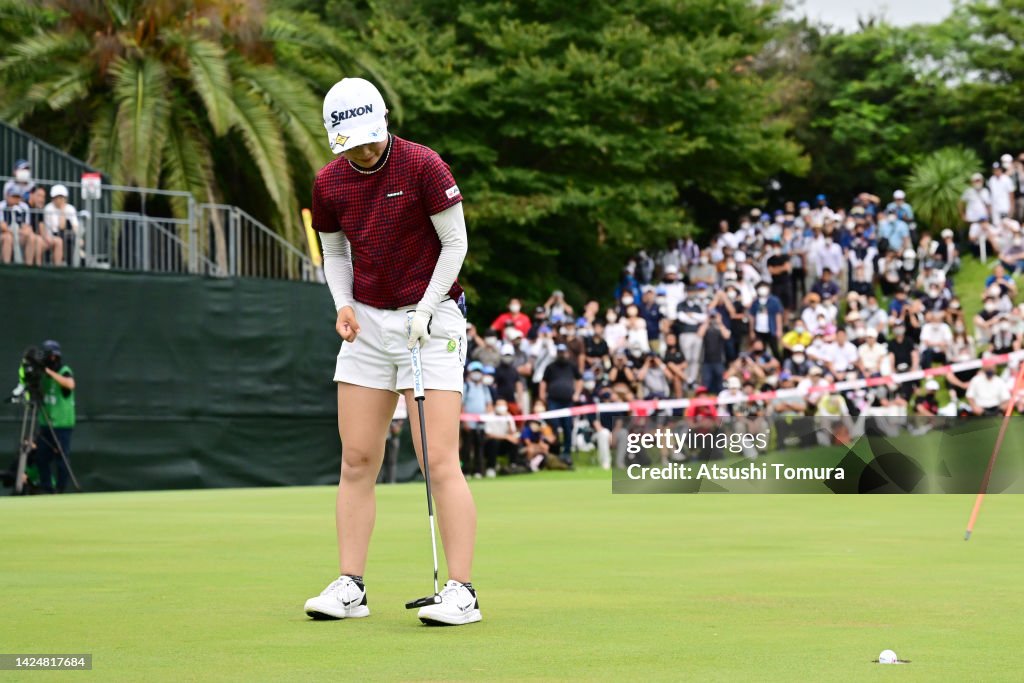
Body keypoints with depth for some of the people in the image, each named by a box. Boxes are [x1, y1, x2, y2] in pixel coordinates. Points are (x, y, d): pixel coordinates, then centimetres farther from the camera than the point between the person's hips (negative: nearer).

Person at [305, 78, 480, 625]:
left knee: (439, 461, -11)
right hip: (366, 324, 5)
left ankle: (462, 591, -10)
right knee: (357, 460, 2)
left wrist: (424, 310, -13)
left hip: (430, 318, -5)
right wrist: (343, 304, -2)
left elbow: (455, 243, -7)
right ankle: (350, 586, 8)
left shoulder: (423, 166, -12)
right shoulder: (328, 183, 2)